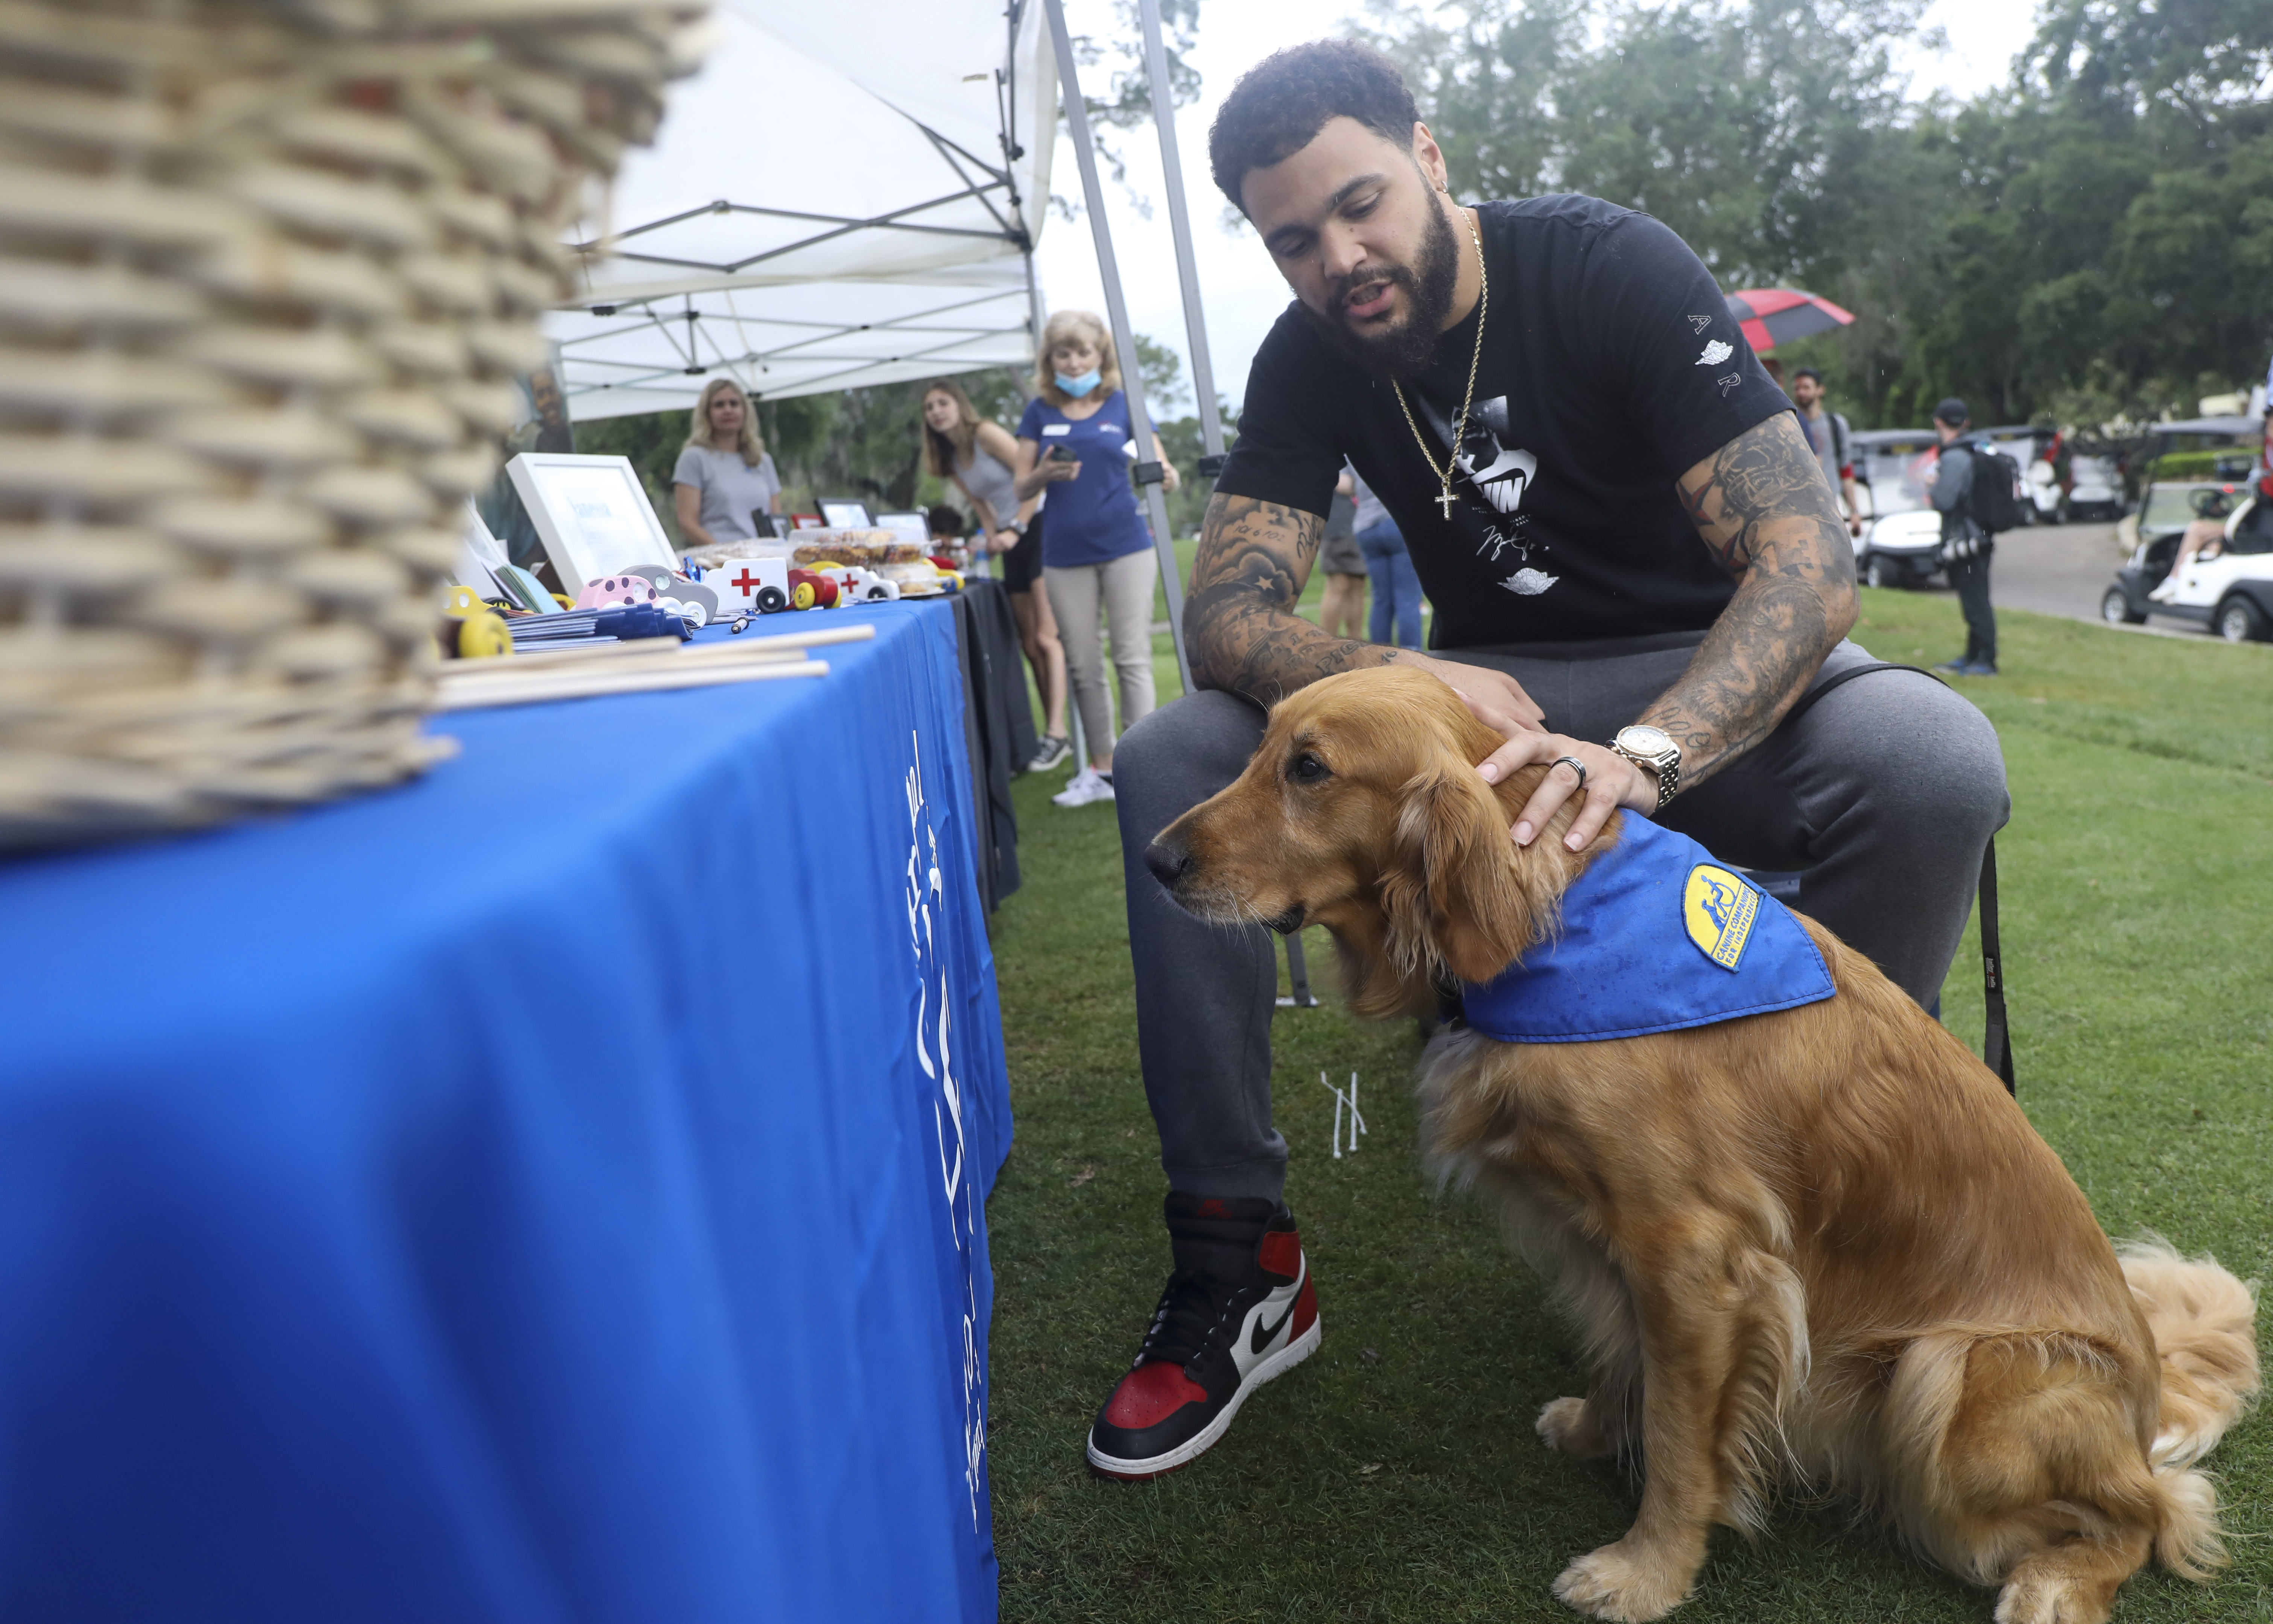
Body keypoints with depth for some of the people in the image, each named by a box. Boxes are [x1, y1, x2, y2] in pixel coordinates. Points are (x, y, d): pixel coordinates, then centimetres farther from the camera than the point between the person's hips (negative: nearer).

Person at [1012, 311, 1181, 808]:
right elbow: (1022, 488, 7)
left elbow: (1167, 474, 0)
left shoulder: (1123, 406, 3)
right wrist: (1045, 473, -15)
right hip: (1066, 553, 2)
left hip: (1126, 547, -2)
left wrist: (1166, 476, -24)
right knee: (1083, 667, 7)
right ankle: (1102, 768, 17)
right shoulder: (1040, 412, 7)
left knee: (1132, 659, -6)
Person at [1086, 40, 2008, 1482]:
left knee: (1931, 760, -35)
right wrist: (1395, 677, -37)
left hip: (1701, 679, -2)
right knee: (1173, 759, -18)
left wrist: (1645, 752, -45)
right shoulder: (1310, 360, -4)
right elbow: (1226, 612, -15)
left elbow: (1810, 557, -26)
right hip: (1480, 697, 3)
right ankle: (1240, 1259, -11)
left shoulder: (1613, 268, -16)